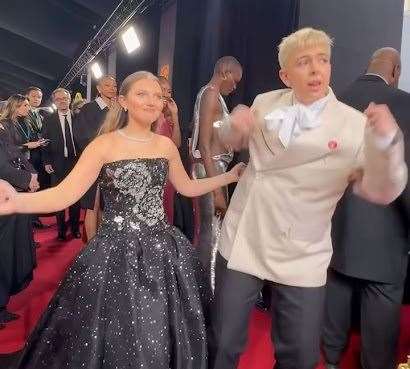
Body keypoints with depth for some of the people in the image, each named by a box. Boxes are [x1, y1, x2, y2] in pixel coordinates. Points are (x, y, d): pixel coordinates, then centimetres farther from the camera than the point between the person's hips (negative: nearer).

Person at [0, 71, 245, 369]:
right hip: (117, 254, -4)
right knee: (117, 343, 8)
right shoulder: (104, 145, -8)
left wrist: (230, 176, 16)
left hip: (164, 251, 4)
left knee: (162, 341, 16)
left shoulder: (166, 145, 6)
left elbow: (188, 187, 18)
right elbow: (64, 194, -19)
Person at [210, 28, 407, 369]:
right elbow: (233, 141, 17)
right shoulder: (265, 103, 1)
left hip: (300, 260, -1)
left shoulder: (355, 125, -9)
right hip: (241, 244, 2)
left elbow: (381, 192, -15)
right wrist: (234, 124, -7)